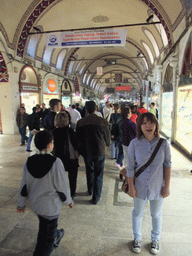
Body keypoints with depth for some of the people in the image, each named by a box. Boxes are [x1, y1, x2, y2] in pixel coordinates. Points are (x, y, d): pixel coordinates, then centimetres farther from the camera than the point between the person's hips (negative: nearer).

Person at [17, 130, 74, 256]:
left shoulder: (29, 162, -11)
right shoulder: (55, 163, -27)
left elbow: (24, 186, -2)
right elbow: (62, 186, -19)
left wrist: (21, 204, 13)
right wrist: (69, 201, -1)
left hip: (35, 203, 7)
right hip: (51, 207, -6)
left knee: (44, 225, 33)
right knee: (47, 237, 15)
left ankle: (56, 237, 59)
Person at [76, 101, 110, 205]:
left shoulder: (80, 122, -7)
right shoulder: (103, 121, -12)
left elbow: (78, 137, 2)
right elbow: (107, 136, -1)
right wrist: (106, 144, 21)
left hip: (86, 151, 2)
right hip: (99, 150, -2)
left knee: (89, 172, 23)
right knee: (98, 174, 11)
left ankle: (90, 191, 42)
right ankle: (96, 197, 18)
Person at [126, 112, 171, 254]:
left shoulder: (163, 143, -13)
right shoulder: (134, 144, -15)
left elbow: (167, 165, -4)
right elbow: (130, 167, -8)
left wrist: (167, 186, -2)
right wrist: (131, 187, -5)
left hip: (157, 187, 1)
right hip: (140, 187, 0)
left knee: (156, 214, 21)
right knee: (138, 213, 20)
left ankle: (155, 240, 50)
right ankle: (137, 238, 48)